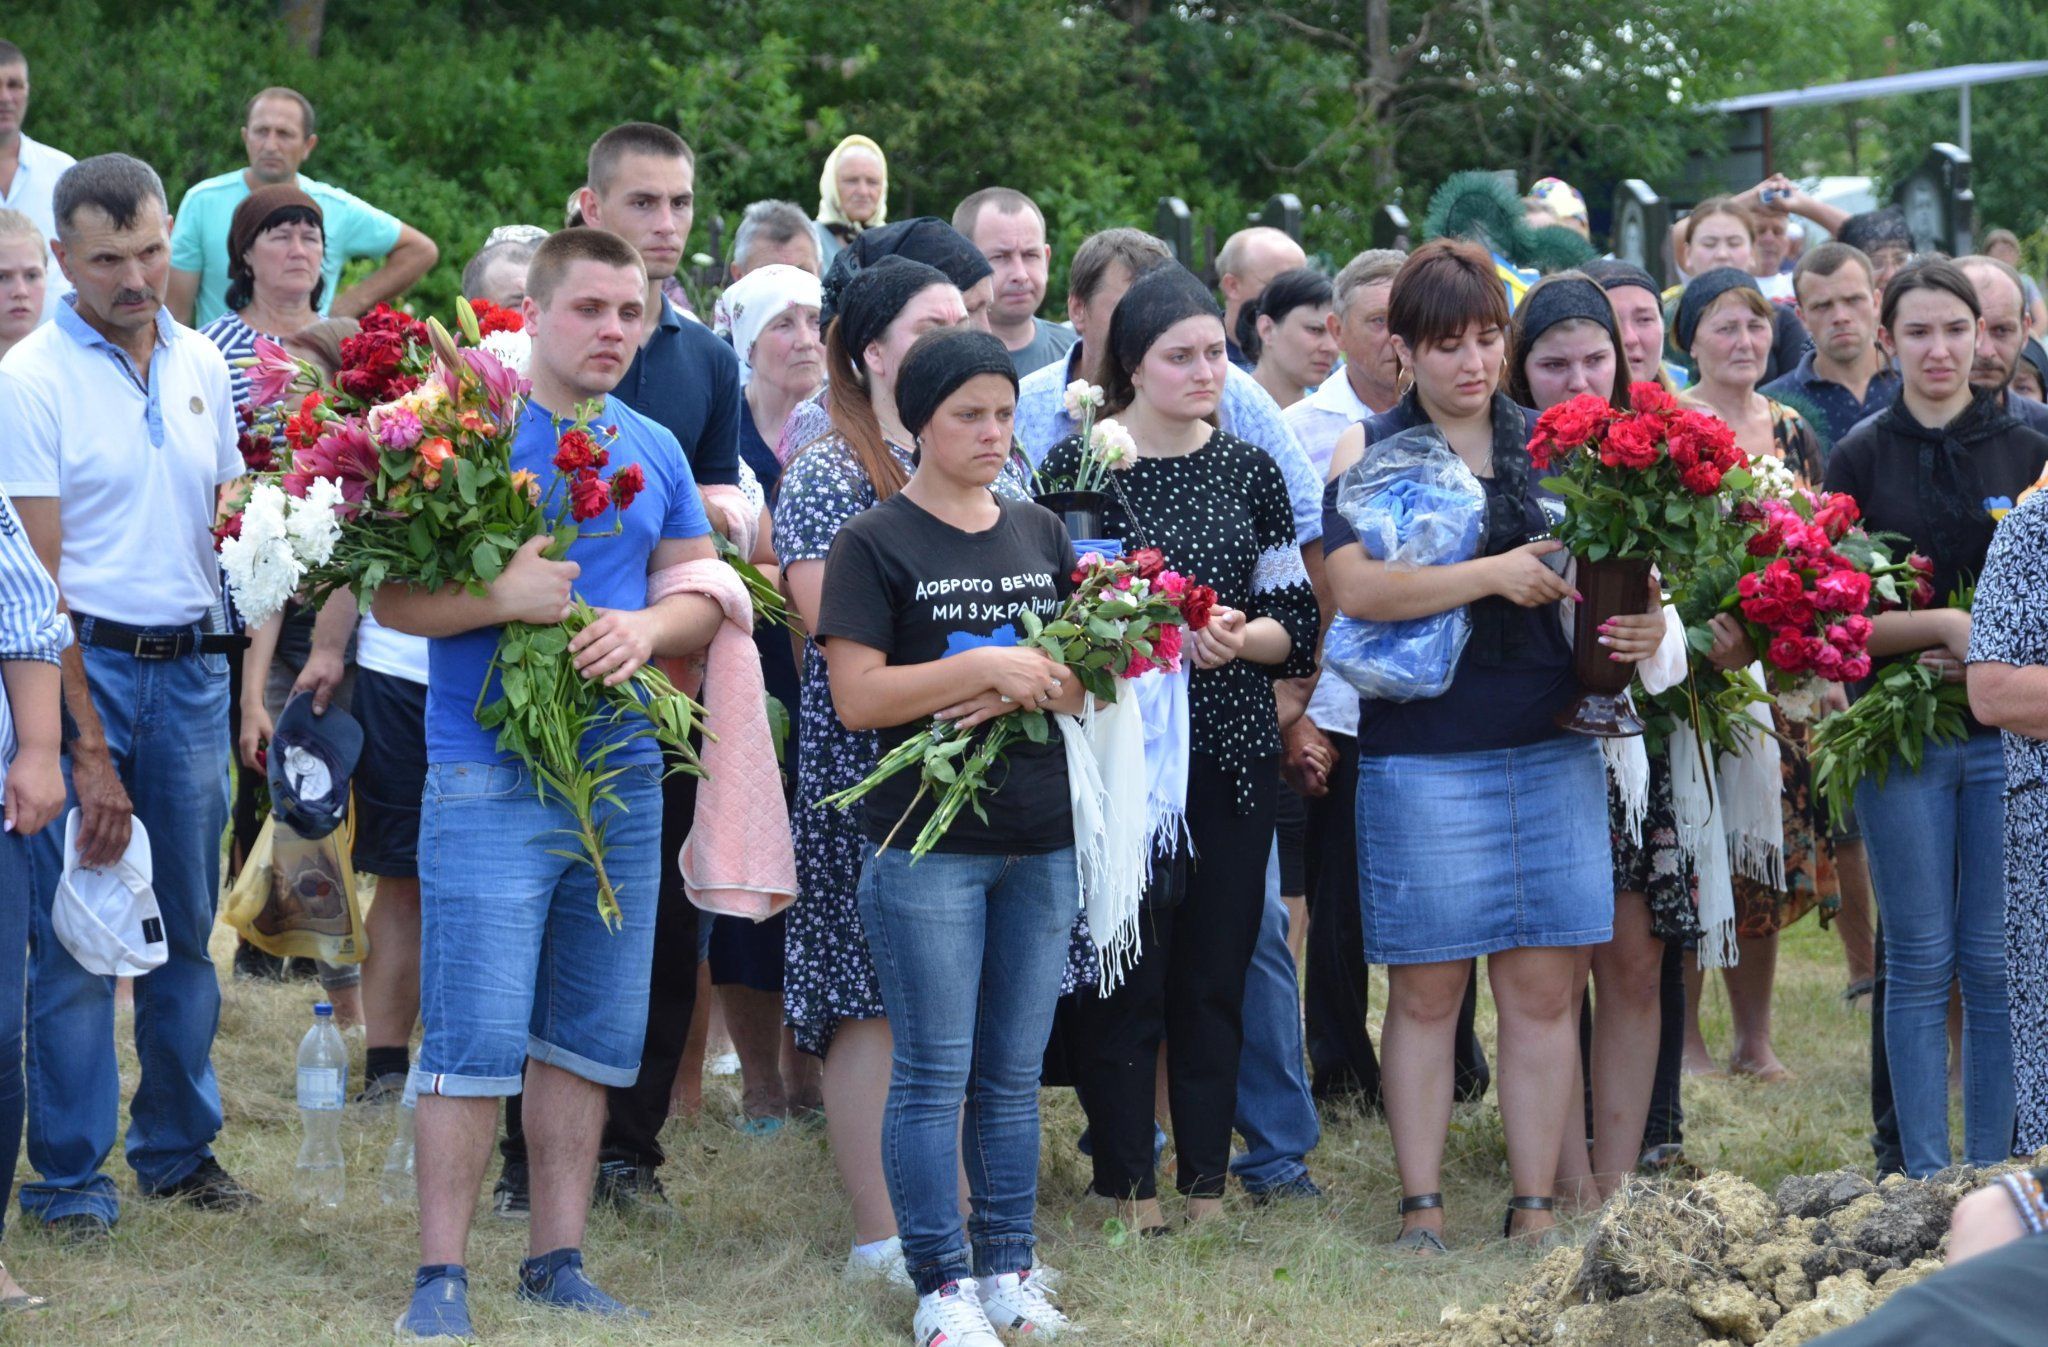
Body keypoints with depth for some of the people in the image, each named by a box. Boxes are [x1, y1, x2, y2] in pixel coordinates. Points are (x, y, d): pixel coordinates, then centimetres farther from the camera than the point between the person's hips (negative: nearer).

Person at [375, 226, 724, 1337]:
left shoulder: (654, 452, 12)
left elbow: (703, 596, 14)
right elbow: (390, 593, -9)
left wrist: (643, 629, -7)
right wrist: (501, 597, -24)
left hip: (624, 782, 6)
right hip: (490, 776, -6)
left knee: (590, 1035, 10)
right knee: (476, 1033, -8)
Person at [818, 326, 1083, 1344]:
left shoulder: (1040, 535, 12)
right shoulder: (876, 544, -3)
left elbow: (1082, 680, 13)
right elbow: (858, 698, -11)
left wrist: (1024, 690, -8)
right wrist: (981, 667, -18)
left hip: (1041, 840, 5)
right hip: (927, 842, -5)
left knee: (1013, 1072, 10)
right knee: (934, 1074, -2)